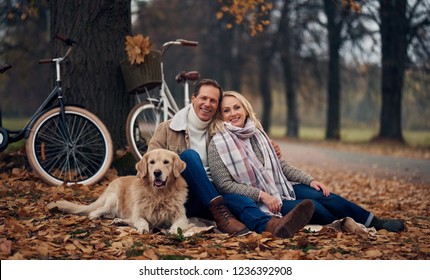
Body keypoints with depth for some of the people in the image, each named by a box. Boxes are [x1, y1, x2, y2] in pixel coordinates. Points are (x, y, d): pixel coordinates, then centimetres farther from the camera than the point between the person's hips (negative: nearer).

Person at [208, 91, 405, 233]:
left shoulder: (257, 133, 7)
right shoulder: (219, 144, -13)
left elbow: (280, 164, 13)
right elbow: (224, 184, -17)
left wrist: (309, 180, 1)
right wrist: (262, 195, -23)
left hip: (280, 188, 6)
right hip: (254, 202, -6)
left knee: (323, 196, -14)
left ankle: (376, 223, -4)